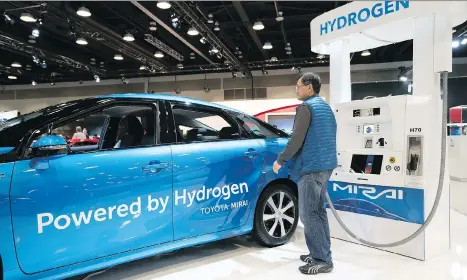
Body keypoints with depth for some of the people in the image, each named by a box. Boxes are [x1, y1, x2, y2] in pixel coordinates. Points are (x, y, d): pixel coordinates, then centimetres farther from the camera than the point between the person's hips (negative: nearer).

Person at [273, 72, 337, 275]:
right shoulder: (326, 107, 18)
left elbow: (296, 140, -17)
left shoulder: (306, 107, -11)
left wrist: (280, 160, -6)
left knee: (308, 214, -4)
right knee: (318, 211, 15)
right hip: (326, 165, 10)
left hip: (311, 167, -10)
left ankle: (323, 260, 1)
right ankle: (321, 254, 22)